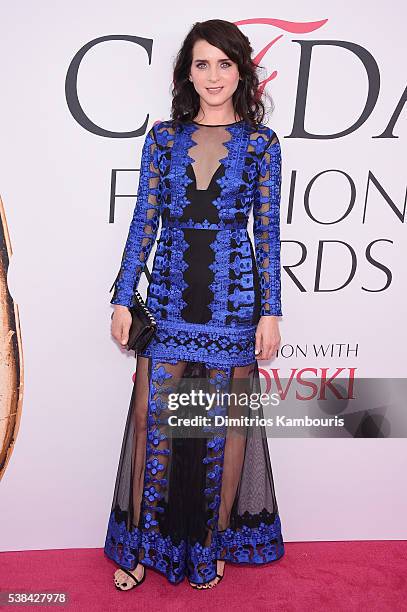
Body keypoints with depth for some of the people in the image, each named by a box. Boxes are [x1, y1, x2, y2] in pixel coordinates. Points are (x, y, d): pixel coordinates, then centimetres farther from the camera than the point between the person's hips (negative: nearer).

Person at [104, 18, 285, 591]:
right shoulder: (163, 137, 7)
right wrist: (123, 299, 2)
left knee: (227, 419, 6)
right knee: (151, 415, 3)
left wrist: (270, 312, -3)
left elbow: (268, 232, 2)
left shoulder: (261, 143, 3)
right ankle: (143, 545, 22)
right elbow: (144, 222, 6)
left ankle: (214, 542, 27)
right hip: (170, 292, 2)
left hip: (233, 295, -1)